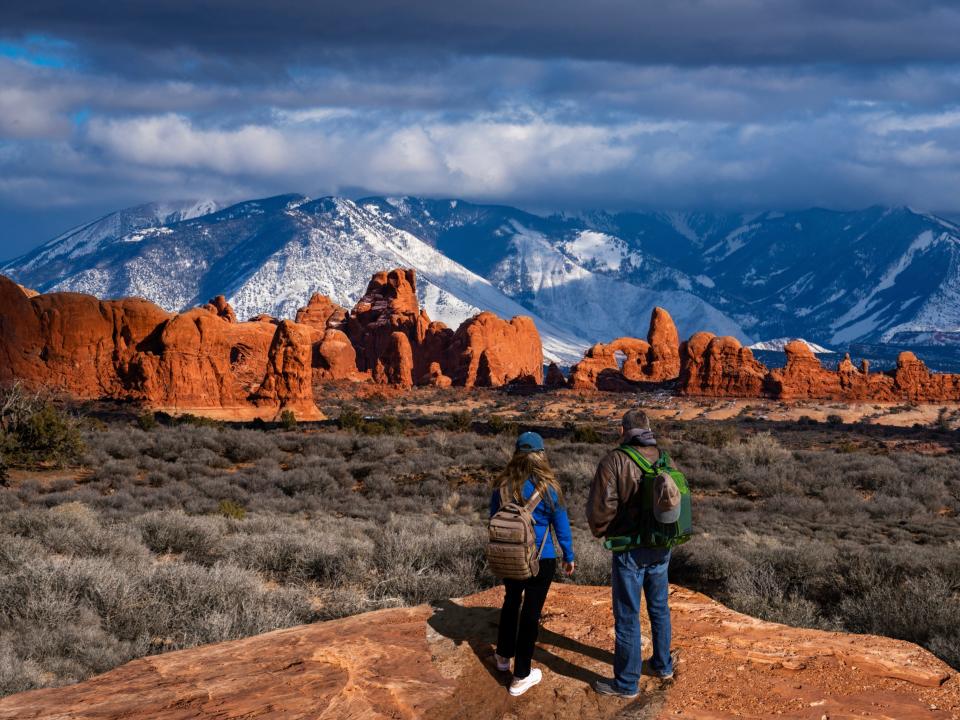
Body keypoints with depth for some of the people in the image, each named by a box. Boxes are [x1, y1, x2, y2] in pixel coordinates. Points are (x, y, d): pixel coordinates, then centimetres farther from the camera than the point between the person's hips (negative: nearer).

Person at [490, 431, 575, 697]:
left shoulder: (502, 485, -5)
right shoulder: (548, 488, -14)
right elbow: (561, 525, -6)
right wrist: (569, 557, 8)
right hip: (541, 560, -3)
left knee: (511, 602, 26)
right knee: (531, 612, 5)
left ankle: (504, 656, 41)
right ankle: (521, 676, 12)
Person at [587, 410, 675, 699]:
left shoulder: (615, 461, -16)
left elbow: (601, 506, -18)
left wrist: (600, 531, 2)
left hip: (630, 551, -6)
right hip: (661, 548, 6)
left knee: (627, 616, 3)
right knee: (659, 608, 22)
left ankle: (627, 682, 12)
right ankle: (663, 665, 37)